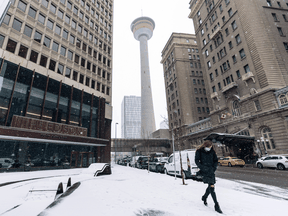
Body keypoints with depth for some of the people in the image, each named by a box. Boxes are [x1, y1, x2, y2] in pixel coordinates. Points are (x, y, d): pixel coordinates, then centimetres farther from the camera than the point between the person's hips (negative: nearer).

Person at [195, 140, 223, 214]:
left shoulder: (212, 151, 3)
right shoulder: (199, 151, -6)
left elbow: (216, 161, 12)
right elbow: (197, 161, -4)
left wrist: (214, 168, -3)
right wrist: (203, 168, -14)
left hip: (211, 170, 5)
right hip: (205, 171, -5)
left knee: (210, 186, 13)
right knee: (211, 186, -13)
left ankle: (204, 197, 40)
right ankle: (216, 205, -4)